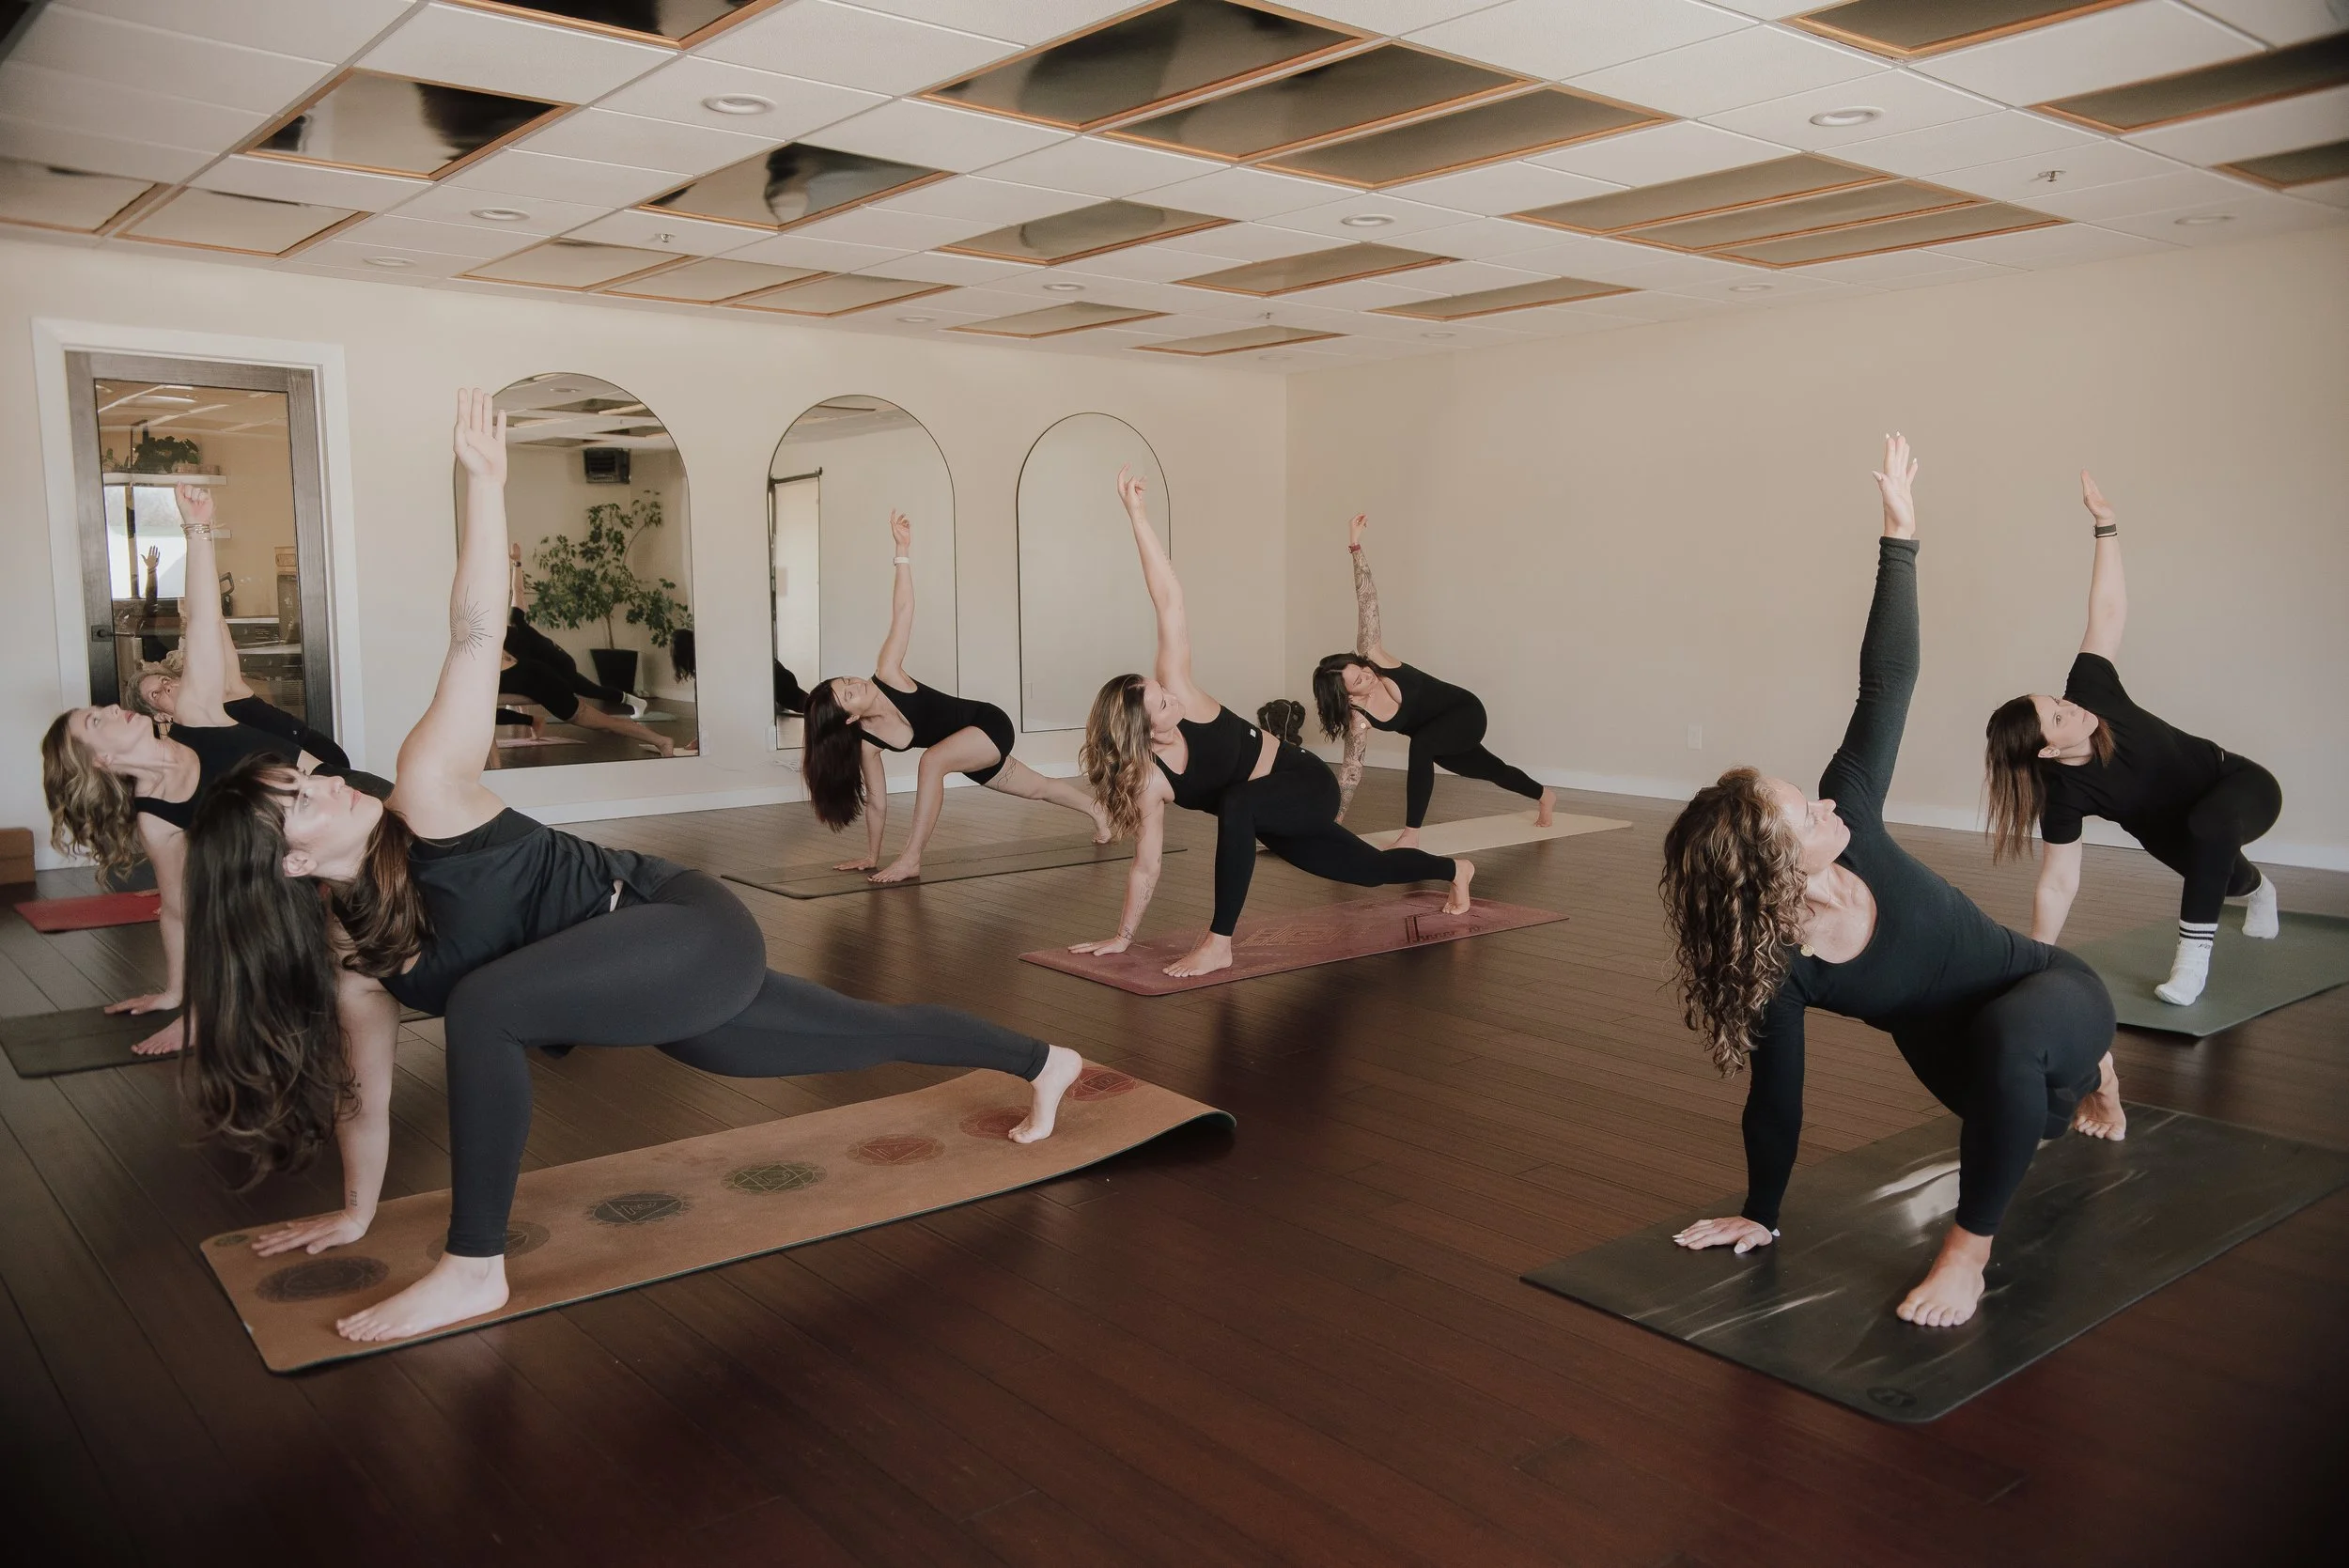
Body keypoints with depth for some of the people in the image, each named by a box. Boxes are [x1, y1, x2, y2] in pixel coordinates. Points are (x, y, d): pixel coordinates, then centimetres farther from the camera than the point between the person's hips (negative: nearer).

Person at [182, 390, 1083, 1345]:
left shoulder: (425, 793, -17)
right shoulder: (344, 949, 0)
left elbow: (473, 638, -22)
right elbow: (363, 1086, 11)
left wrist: (484, 482, -28)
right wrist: (357, 1213, 17)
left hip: (697, 935, -7)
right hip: (645, 991, 7)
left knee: (483, 1005, -31)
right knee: (874, 1032, 20)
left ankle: (475, 1271, -15)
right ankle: (1043, 1062, 43)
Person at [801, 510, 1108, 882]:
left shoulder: (886, 676, -24)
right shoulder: (866, 742, -18)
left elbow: (902, 611, -26)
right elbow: (876, 802, -9)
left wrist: (903, 550, -33)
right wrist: (870, 857, -8)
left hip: (990, 724, -4)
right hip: (969, 750, 4)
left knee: (933, 760, -33)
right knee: (1036, 787, 22)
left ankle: (911, 859, -23)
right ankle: (1098, 811, 50)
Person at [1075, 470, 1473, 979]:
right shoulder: (1148, 781, -22)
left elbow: (1170, 603, -29)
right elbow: (1146, 866, -13)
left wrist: (1138, 515, -34)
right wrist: (1122, 937, -13)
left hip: (1308, 786, -4)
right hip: (1272, 819, 4)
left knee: (1236, 803, -37)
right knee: (1370, 868, 23)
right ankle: (1455, 870, 55)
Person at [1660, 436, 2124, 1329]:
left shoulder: (1849, 825, -28)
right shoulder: (1774, 970, -32)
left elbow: (1888, 679, -23)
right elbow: (1775, 1097, -20)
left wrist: (1899, 533, -24)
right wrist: (1759, 1216, -9)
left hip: (2054, 1000, 0)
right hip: (1967, 1051, 1)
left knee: (2001, 1037, -36)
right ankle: (2072, 1090, 68)